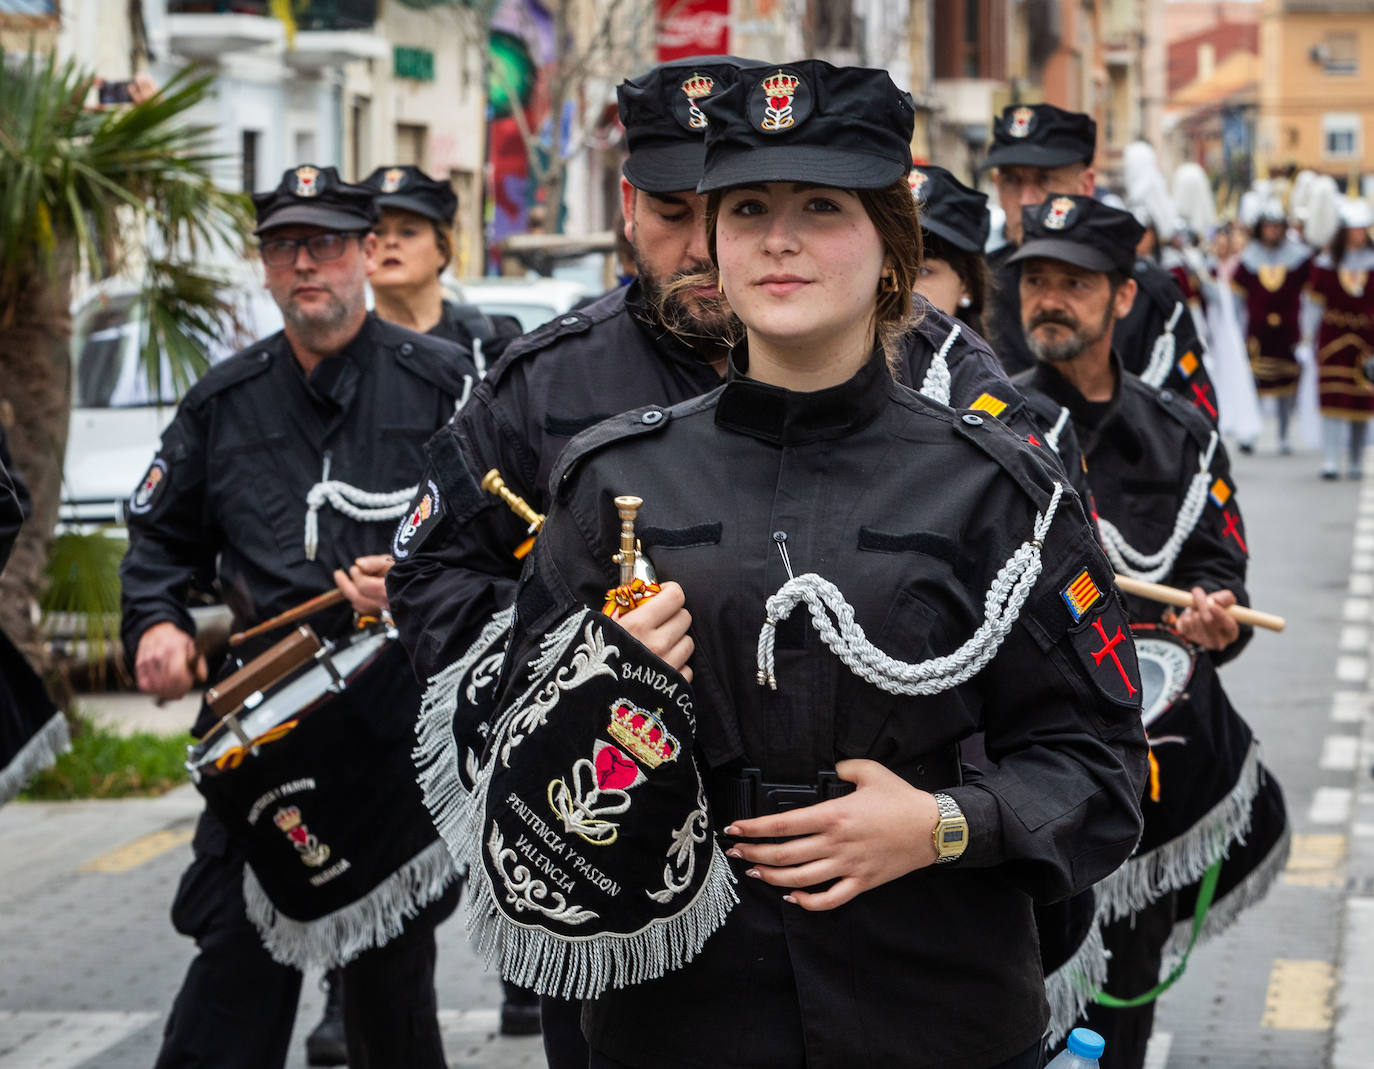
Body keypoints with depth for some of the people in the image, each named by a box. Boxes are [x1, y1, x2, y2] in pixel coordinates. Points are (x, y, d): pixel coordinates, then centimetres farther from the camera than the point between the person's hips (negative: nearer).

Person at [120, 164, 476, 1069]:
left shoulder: (444, 382, 1)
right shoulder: (225, 403, 11)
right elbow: (162, 536, 21)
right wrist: (157, 623, 3)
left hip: (406, 724, -2)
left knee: (392, 983, 8)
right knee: (235, 968, -7)